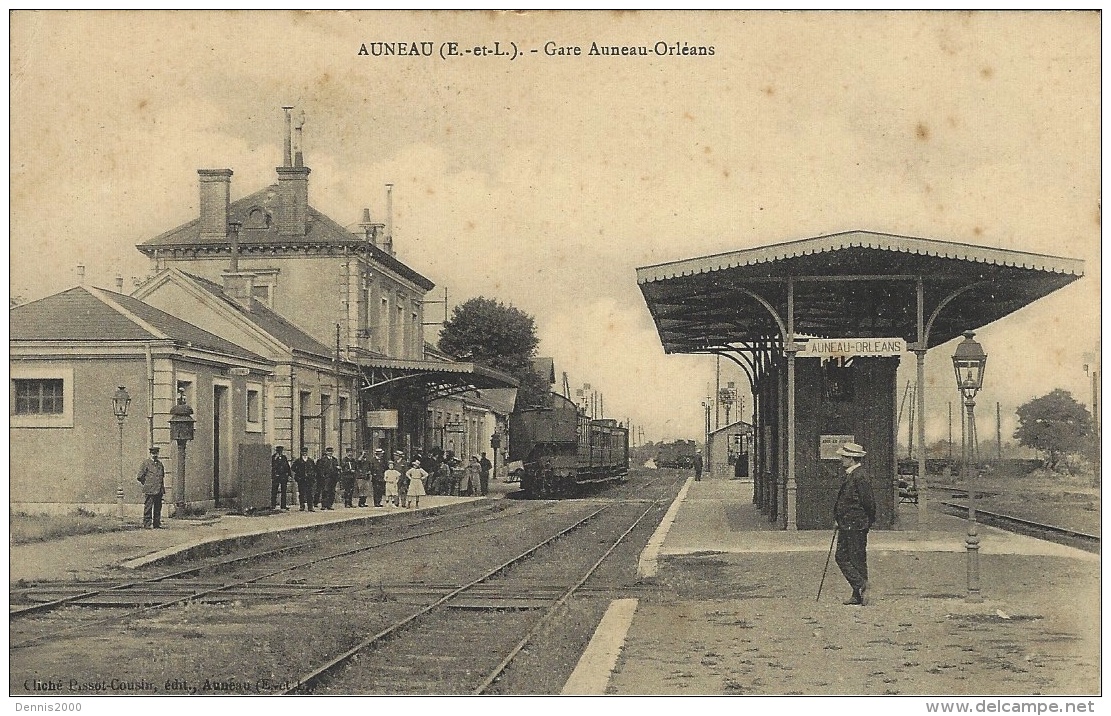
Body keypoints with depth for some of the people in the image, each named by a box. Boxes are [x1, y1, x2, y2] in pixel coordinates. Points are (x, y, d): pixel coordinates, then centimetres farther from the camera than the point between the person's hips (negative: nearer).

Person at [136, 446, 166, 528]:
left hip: (159, 490, 5)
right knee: (148, 509, -4)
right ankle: (147, 524, -2)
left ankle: (157, 525, 13)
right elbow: (140, 477, -2)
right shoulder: (146, 463, -2)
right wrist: (146, 484, 0)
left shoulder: (160, 463, 15)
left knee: (158, 509, 8)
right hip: (149, 491, -5)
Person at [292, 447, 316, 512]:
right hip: (301, 479, -1)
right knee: (301, 493, -1)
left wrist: (313, 475, 6)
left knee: (309, 493, -4)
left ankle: (310, 507, -4)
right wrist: (298, 472, -2)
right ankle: (302, 506, 6)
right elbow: (292, 467, 6)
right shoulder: (298, 461, 7)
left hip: (309, 479, 1)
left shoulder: (311, 461, 13)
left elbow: (314, 469, 19)